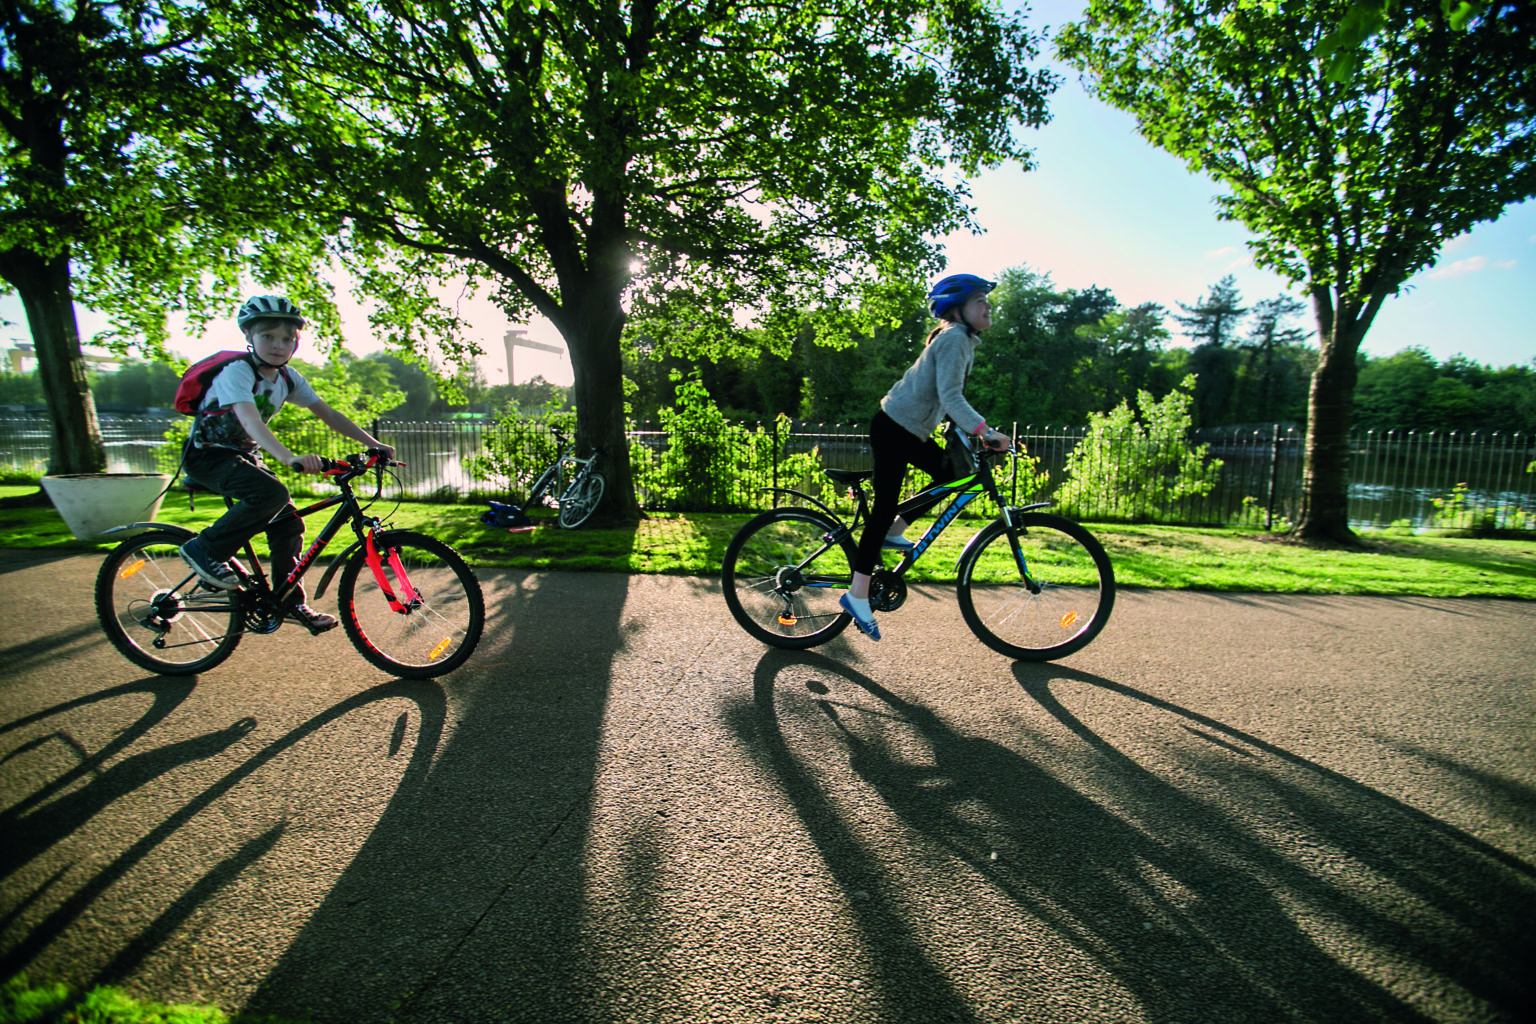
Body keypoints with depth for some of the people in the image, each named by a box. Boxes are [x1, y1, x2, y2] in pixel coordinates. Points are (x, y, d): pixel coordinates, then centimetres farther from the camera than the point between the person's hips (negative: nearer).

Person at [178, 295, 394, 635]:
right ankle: (203, 549, -13)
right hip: (208, 455, -7)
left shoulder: (288, 378, -2)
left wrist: (372, 443, -16)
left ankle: (289, 601, 10)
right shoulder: (237, 371, -23)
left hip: (244, 456, 7)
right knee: (271, 494, -32)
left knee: (288, 522, -3)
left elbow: (326, 413, -4)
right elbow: (250, 420, -39)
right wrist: (290, 457, -56)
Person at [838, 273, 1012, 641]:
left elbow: (950, 397, 22)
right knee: (885, 507, -9)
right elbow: (951, 397, -28)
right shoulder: (954, 339, -16)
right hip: (894, 429, -10)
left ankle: (892, 534, 19)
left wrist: (976, 430, 17)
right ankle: (858, 595, -5)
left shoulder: (960, 339, 15)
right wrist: (985, 431, -34)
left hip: (909, 430, 10)